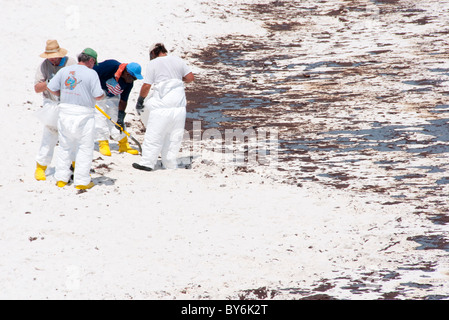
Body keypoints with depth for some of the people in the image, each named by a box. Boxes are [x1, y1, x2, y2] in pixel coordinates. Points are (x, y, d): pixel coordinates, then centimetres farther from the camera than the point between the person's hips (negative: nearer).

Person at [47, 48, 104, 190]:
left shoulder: (64, 70, 5)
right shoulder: (91, 73, -10)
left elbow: (51, 88, 5)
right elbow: (98, 96, -14)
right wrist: (102, 94, 8)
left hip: (65, 111, 5)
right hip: (83, 114, -5)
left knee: (65, 147, 17)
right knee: (85, 149, 5)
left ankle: (61, 178, 21)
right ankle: (81, 181, 5)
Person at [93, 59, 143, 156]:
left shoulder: (129, 83, -13)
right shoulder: (111, 66, -33)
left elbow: (123, 100, -7)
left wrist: (120, 117, -12)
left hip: (112, 96, 5)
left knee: (116, 117, 2)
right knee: (100, 117, -11)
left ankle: (124, 145, 11)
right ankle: (103, 144, -2)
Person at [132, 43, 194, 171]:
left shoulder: (153, 64, -2)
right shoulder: (177, 60, 10)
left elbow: (146, 86, -6)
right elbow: (190, 77, 10)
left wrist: (140, 100, 7)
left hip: (162, 105, -4)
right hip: (179, 104, 4)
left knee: (154, 133, -1)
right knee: (175, 135, 11)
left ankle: (147, 162, 0)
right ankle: (170, 163, 14)